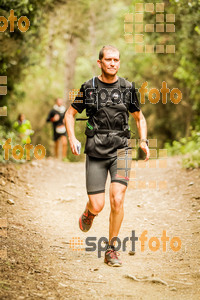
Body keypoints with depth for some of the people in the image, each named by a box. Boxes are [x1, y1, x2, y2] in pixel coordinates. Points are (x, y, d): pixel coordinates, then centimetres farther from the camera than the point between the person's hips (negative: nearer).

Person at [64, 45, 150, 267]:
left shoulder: (127, 88, 4)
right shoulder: (88, 88, 1)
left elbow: (139, 118, 17)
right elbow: (70, 114, 10)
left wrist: (143, 141, 0)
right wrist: (72, 139, -7)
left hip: (120, 151, 1)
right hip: (96, 153, 0)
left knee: (117, 200, -15)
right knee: (97, 207, -3)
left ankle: (111, 250, 0)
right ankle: (89, 213, 37)